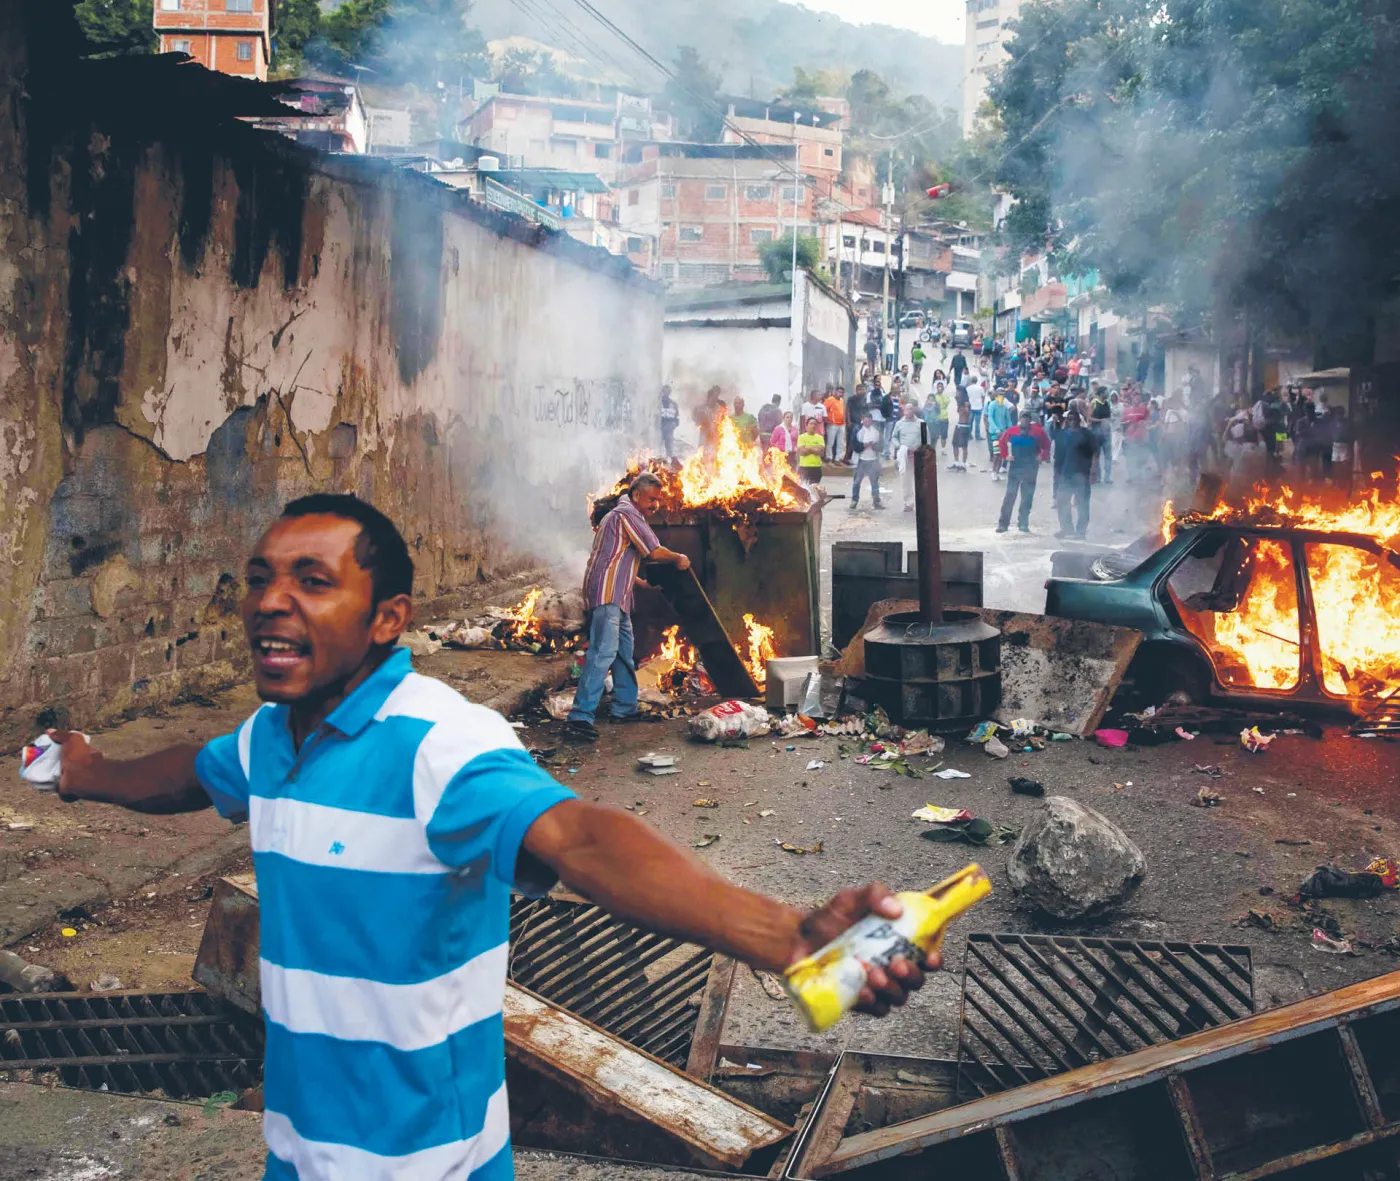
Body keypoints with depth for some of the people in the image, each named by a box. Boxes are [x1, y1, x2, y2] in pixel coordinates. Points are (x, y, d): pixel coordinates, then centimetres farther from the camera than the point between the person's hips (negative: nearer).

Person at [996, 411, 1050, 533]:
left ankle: (1023, 523, 14)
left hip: (1031, 468, 0)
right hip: (1014, 467, 0)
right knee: (1010, 495, -3)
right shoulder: (1012, 431, -1)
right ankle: (1003, 523, 0)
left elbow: (1047, 445, 6)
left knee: (1027, 496, 6)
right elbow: (1001, 442, 12)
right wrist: (1005, 455, 3)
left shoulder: (1038, 431, -3)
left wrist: (1042, 456, -7)